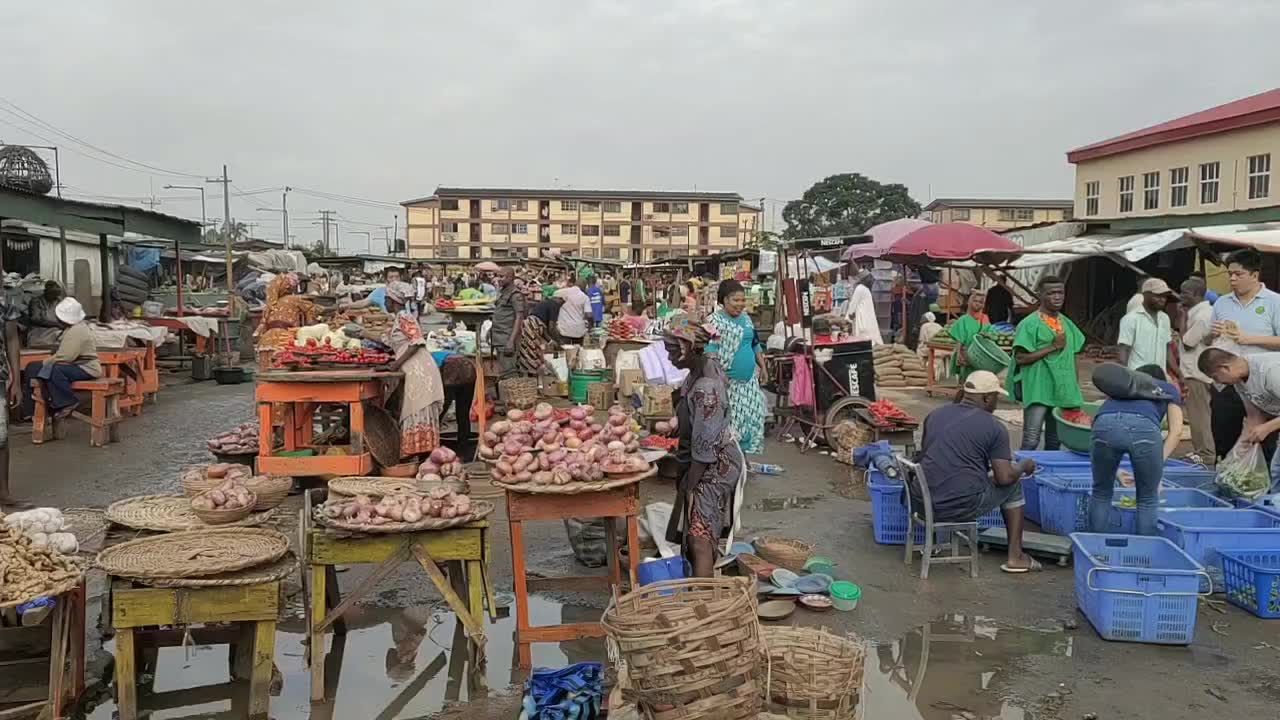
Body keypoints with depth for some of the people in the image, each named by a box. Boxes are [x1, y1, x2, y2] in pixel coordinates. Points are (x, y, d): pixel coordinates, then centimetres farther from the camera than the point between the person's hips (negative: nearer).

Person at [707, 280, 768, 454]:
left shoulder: (745, 318, 13)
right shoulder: (715, 320, -10)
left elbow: (755, 343, 22)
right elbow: (711, 349, -16)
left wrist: (763, 366, 19)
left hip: (749, 379, 8)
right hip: (728, 380, -7)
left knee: (753, 414, 10)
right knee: (729, 419, -6)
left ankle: (746, 450, 22)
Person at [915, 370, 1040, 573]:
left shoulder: (934, 415, 9)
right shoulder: (994, 427, -5)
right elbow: (1004, 478, -9)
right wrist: (1024, 466, 14)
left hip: (921, 504, 6)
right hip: (961, 508, -5)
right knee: (1013, 484, 20)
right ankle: (1015, 557, 22)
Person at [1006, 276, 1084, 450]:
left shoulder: (1067, 323, 12)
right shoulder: (1030, 324, -9)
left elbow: (1071, 357, 18)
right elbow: (1020, 358, -15)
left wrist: (1076, 387, 12)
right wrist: (1053, 347, -16)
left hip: (1062, 391, 7)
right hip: (1037, 390, -7)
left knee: (1054, 441, 13)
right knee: (1031, 440, -8)